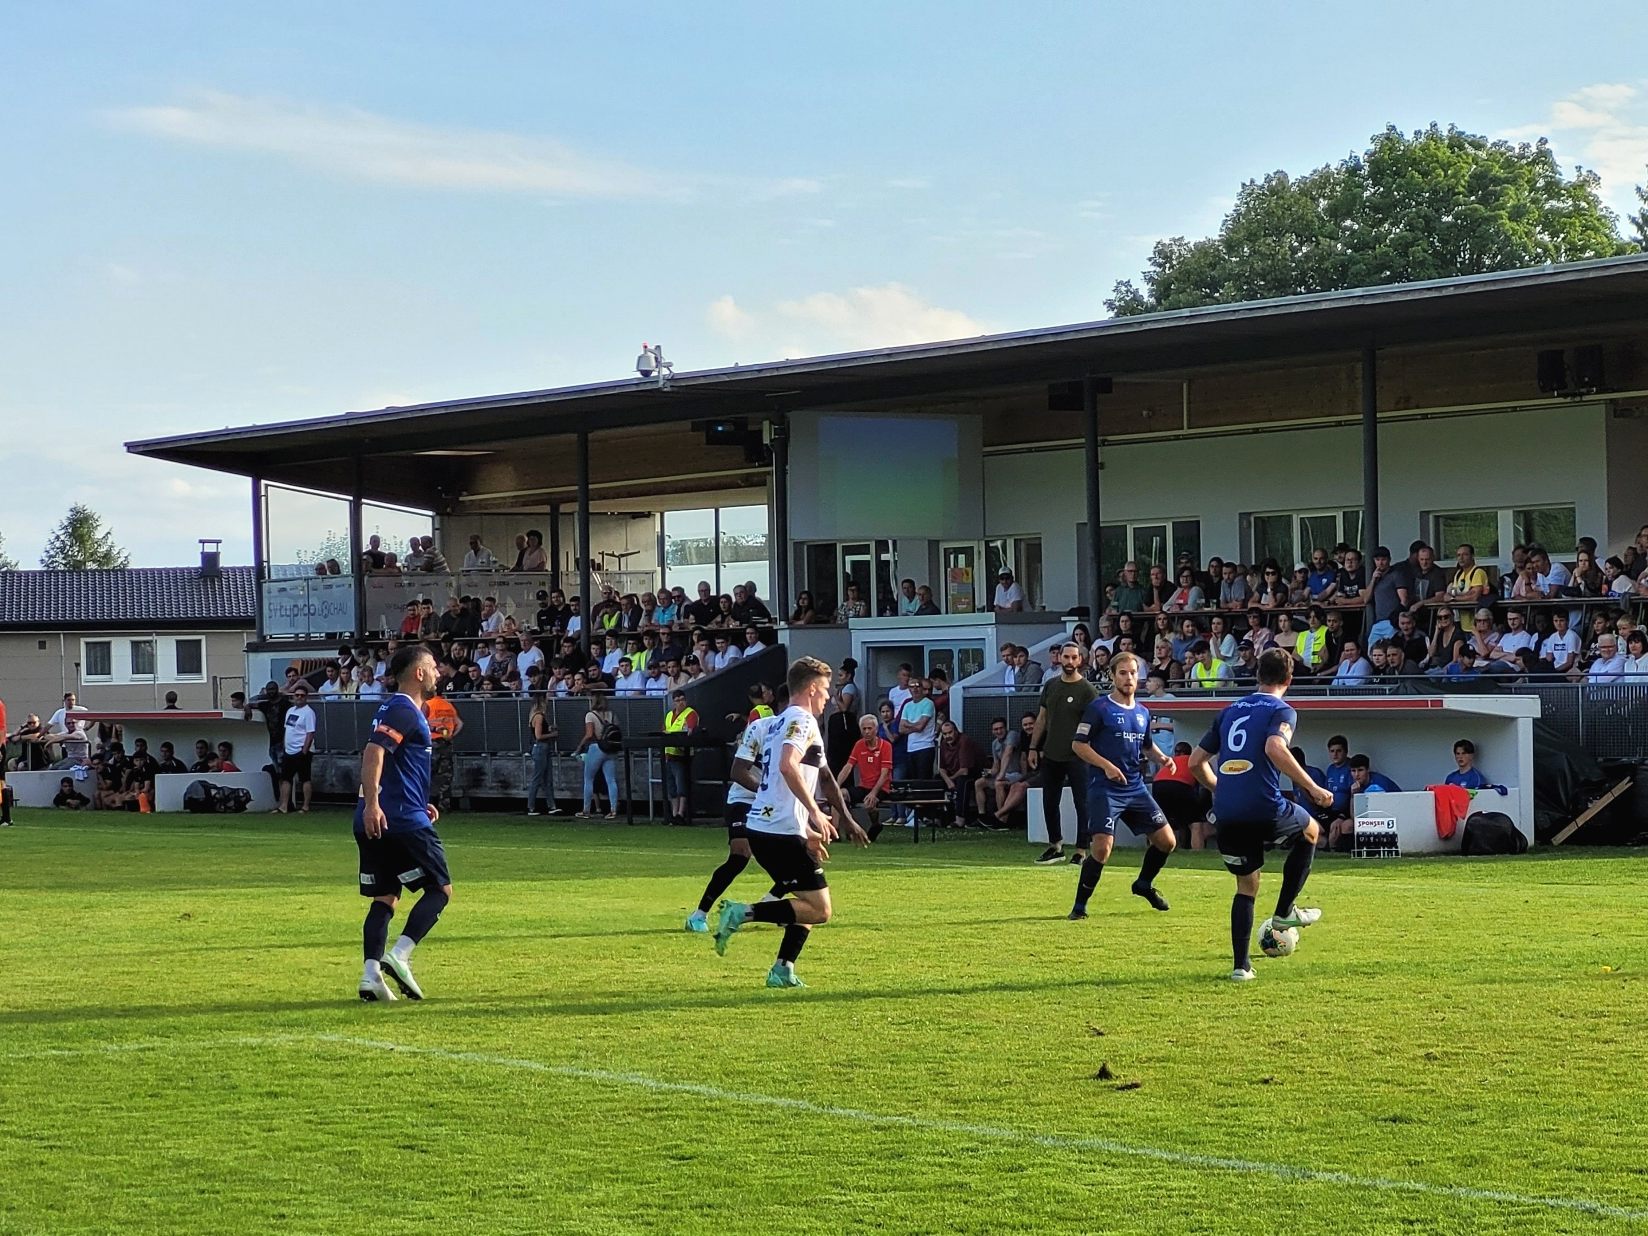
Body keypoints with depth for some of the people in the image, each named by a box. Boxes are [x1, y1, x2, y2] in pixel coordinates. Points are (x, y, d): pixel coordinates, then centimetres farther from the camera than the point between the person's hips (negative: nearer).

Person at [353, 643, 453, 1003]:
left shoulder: (395, 709, 21)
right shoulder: (404, 711, -10)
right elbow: (374, 753, -24)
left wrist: (420, 805, 26)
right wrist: (372, 804, -31)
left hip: (377, 823, 9)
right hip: (404, 821, -9)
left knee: (385, 898, 9)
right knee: (440, 889, -1)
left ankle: (371, 974, -1)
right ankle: (399, 957, -13)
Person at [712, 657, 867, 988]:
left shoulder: (781, 722, 23)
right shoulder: (802, 720, -8)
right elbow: (788, 765, -26)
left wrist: (807, 832, 32)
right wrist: (815, 813, -24)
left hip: (760, 826, 10)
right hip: (782, 832, -10)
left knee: (808, 903, 18)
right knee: (818, 910, -9)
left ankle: (782, 970, 13)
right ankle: (743, 913, -15)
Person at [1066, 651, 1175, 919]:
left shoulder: (1142, 712, 12)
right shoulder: (1099, 708, -7)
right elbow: (1078, 744, -8)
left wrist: (1161, 758, 5)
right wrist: (1107, 766, -19)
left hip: (1135, 788, 6)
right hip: (1104, 789, -6)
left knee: (1167, 841, 4)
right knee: (1102, 848, -17)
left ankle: (1144, 884, 30)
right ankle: (1080, 905, -2)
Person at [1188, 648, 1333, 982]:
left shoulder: (1231, 711, 19)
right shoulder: (1282, 710, 1)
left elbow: (1196, 761, 20)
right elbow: (1275, 749, -20)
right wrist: (1312, 788, -15)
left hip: (1226, 816, 5)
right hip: (1264, 809, -5)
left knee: (1246, 886, 19)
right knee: (1310, 830, 26)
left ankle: (1241, 965, 8)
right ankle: (1285, 910, 22)